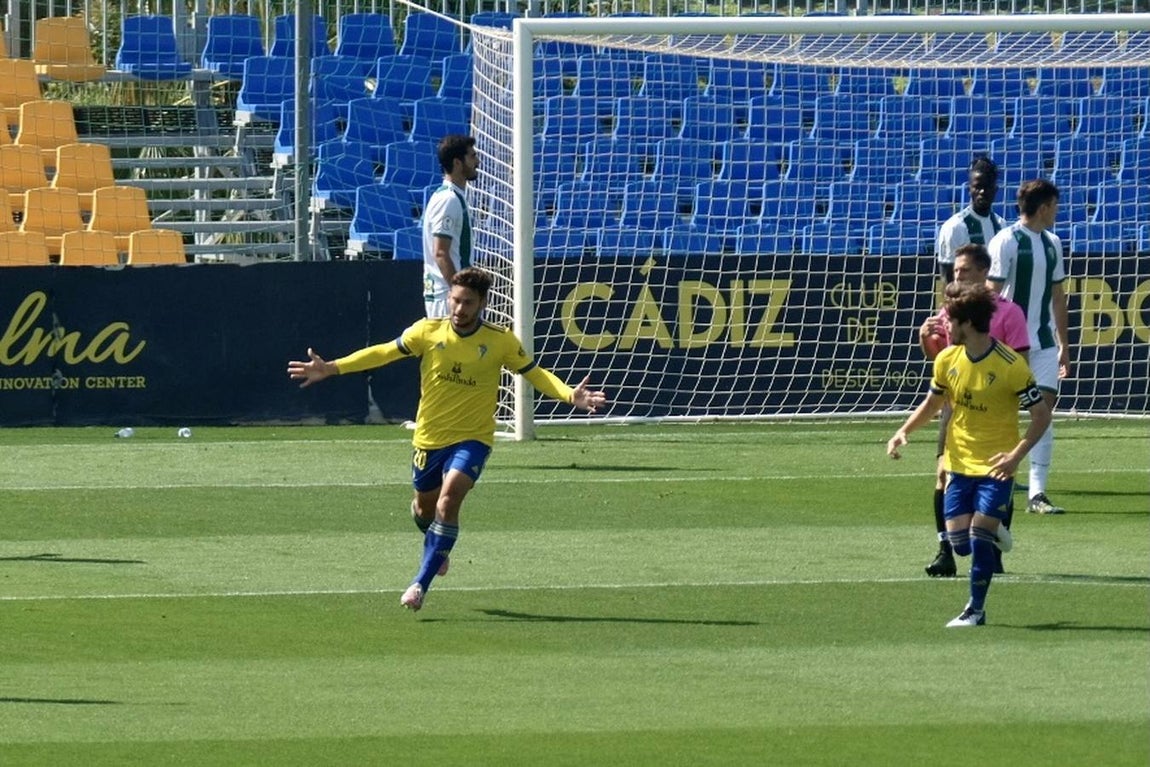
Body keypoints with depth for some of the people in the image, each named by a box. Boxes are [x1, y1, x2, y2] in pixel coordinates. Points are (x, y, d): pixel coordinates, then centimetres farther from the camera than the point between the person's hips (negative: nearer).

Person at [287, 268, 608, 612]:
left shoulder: (501, 341, -10)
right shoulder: (428, 332, -7)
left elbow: (535, 374, -3)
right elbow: (383, 353, 0)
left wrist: (570, 395, -21)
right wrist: (331, 368, -7)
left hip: (472, 438, -3)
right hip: (429, 438, 3)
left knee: (448, 501, -24)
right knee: (425, 507, 19)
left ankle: (421, 583, -18)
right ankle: (436, 547, 56)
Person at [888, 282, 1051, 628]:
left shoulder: (1010, 365, -18)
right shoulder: (947, 360, -2)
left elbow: (1041, 415, -13)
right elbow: (933, 402, 15)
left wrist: (1017, 454, -25)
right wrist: (904, 431, -1)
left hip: (996, 466, -5)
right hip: (960, 462, 5)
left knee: (979, 537, -12)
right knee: (959, 542, 1)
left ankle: (976, 609, 5)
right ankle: (994, 531, 35)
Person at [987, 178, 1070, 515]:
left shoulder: (1052, 243, 13)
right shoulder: (1006, 241, -9)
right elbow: (991, 294, -10)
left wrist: (1064, 345, 18)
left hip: (1044, 342, 6)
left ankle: (1037, 494, -3)